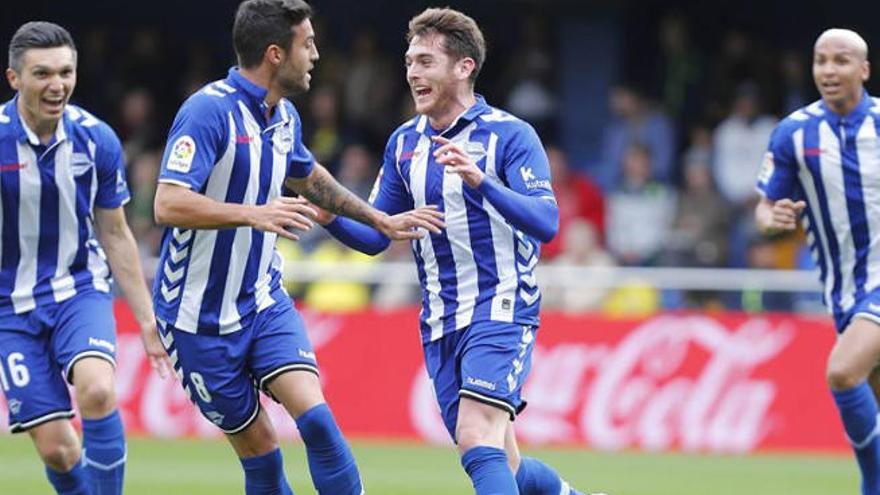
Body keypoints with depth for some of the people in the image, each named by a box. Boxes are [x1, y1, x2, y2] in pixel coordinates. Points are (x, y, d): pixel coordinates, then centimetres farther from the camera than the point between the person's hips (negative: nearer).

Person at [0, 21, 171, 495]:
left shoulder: (96, 139, -5)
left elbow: (115, 234, 8)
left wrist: (146, 318, 9)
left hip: (81, 291, 1)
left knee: (97, 391, -28)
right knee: (54, 447, -8)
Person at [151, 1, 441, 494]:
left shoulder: (285, 117, 5)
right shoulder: (209, 111, -20)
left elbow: (308, 176, 28)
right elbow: (168, 204, -29)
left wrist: (380, 219, 29)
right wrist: (254, 215, -38)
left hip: (264, 303, 6)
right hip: (201, 318, -6)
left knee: (315, 416, -15)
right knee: (260, 449, 1)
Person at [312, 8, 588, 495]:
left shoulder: (509, 134, -8)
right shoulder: (404, 143, 10)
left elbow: (545, 223, -20)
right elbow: (375, 235, 12)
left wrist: (480, 181, -35)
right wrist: (332, 218, -9)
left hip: (501, 312, -6)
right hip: (440, 325, 6)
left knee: (477, 439, -24)